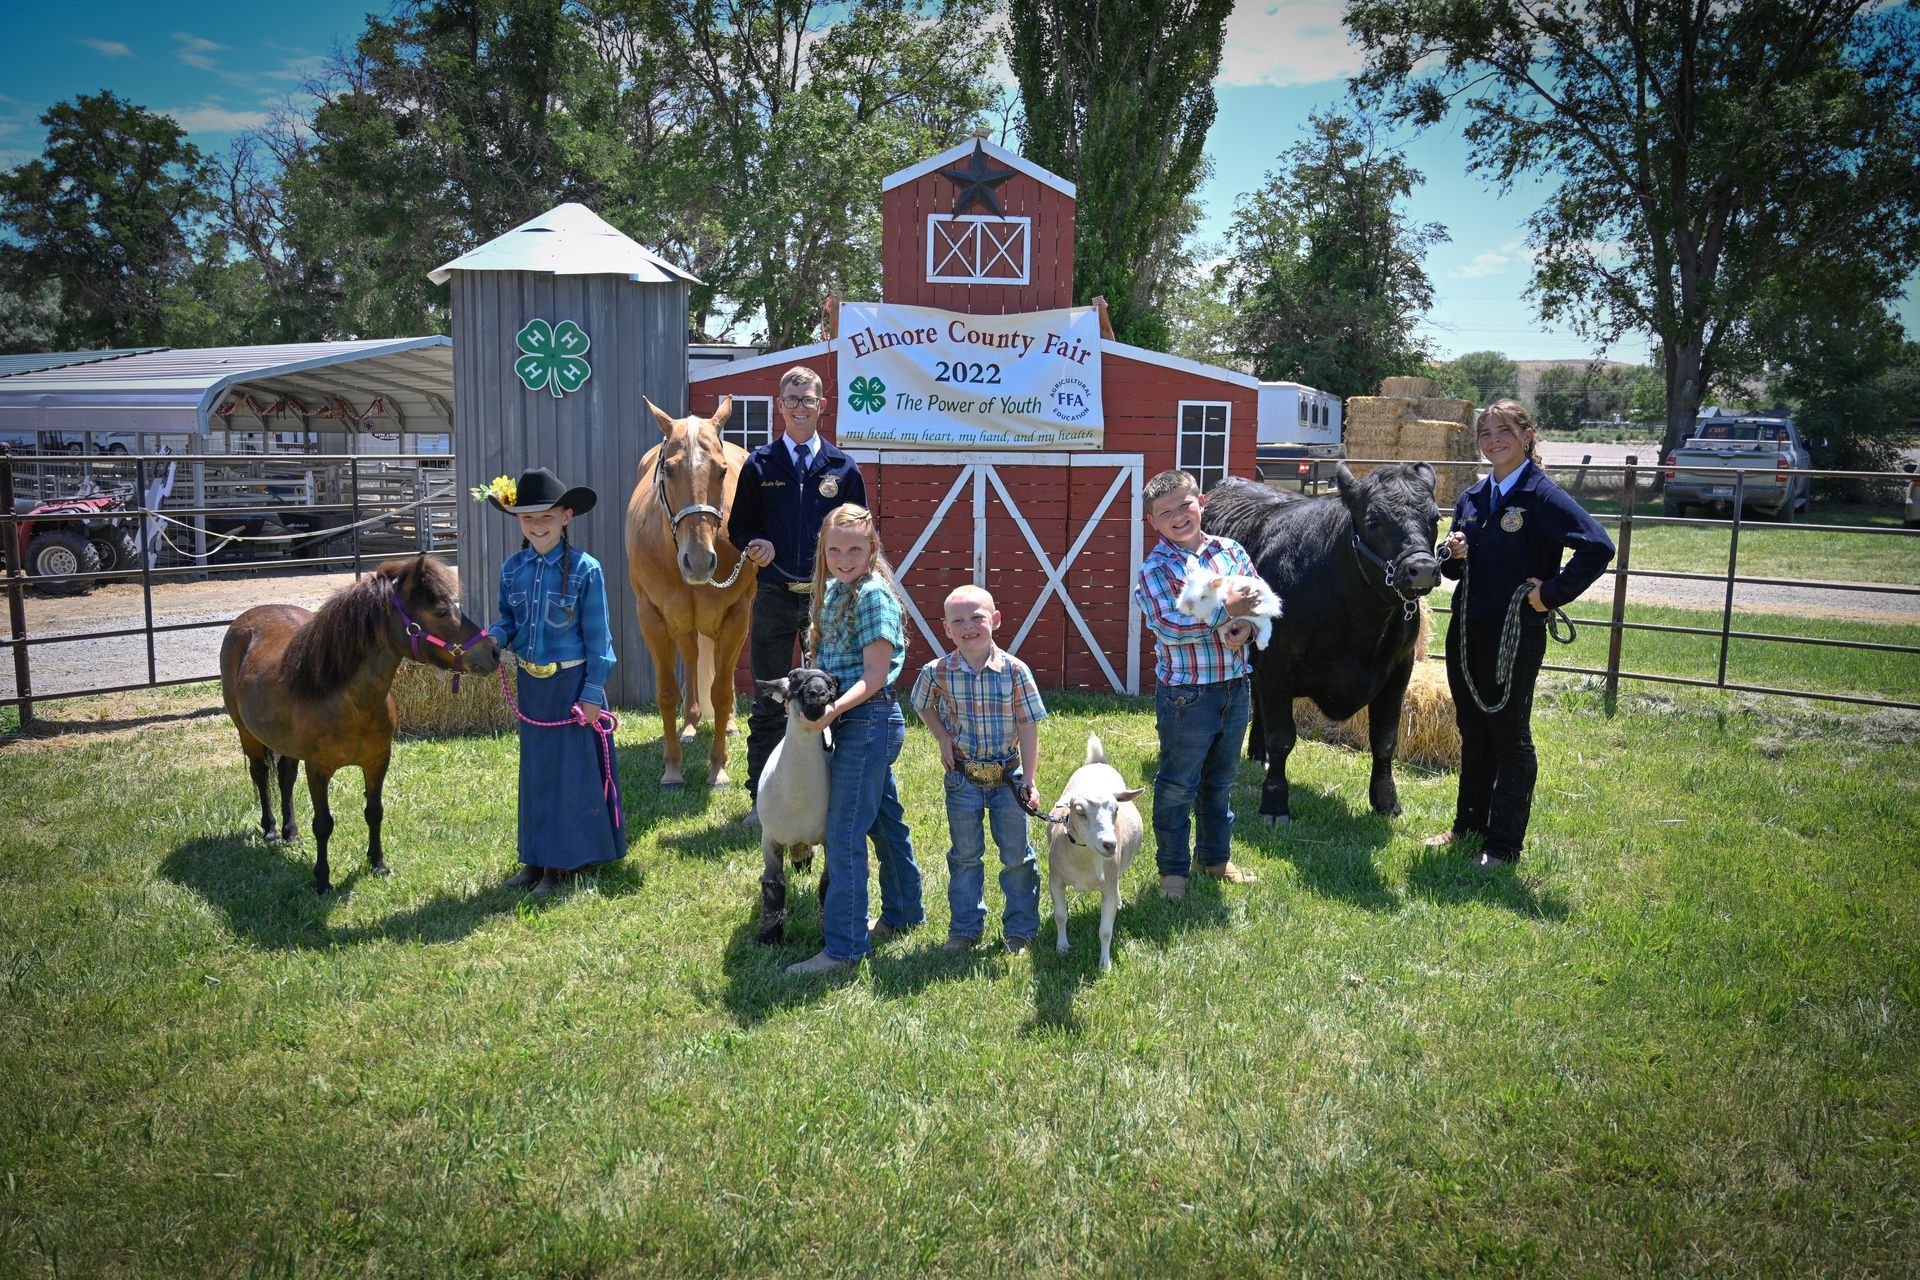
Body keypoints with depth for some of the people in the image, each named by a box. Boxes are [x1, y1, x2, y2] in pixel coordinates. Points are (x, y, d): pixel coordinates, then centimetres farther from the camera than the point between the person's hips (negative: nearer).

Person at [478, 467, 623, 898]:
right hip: (531, 683, 5)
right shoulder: (512, 568, 1)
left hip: (572, 681, -5)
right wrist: (496, 637, -12)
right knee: (535, 770, 14)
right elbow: (509, 617, 12)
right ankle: (537, 857, 26)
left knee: (574, 769, 2)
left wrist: (593, 691, -11)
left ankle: (565, 861, 13)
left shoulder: (585, 569, -12)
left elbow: (597, 635, -9)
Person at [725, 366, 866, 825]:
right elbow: (738, 527, 9)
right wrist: (754, 545, -13)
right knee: (768, 704, 7)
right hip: (774, 598, 0)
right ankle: (762, 799, 18)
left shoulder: (843, 468, 5)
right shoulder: (759, 465, 4)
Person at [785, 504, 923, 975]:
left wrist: (834, 708, -30)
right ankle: (903, 914, 36)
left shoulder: (873, 594, -16)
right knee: (886, 821, 21)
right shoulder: (834, 590, 12)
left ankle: (844, 947, 1)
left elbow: (875, 675, -20)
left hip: (869, 720, -9)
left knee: (843, 834, -6)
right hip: (865, 725, 9)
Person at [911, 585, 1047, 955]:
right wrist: (943, 740, -3)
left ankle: (1020, 929, 23)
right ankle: (965, 929, 26)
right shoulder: (937, 672, -9)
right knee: (965, 856, 13)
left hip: (1008, 776, -1)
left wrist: (1028, 779, -10)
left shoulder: (1014, 670, -11)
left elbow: (1028, 727, -7)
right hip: (962, 778, 1)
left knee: (1017, 855, 8)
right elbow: (924, 706, 13)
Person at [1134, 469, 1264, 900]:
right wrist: (1225, 610, -24)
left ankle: (1216, 857, 38)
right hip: (1185, 694, -5)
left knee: (1222, 779, 20)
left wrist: (1247, 627, -17)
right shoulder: (1156, 569, -12)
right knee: (1177, 785, 6)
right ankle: (1173, 869, 22)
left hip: (1235, 687, 5)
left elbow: (1260, 602, 5)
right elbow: (1168, 627, -22)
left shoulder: (1232, 551, 4)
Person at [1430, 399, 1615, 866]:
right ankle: (1468, 826, 30)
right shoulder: (1471, 499, 9)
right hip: (1466, 632, 7)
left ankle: (1503, 844, 12)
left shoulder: (1543, 496, -11)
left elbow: (1598, 547, -21)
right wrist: (1453, 555, -5)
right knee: (1472, 732, 17)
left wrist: (1553, 592, -16)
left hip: (1515, 637, -7)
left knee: (1510, 738, 3)